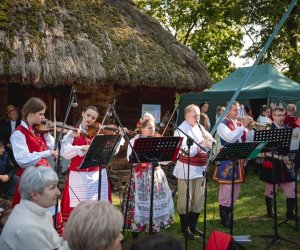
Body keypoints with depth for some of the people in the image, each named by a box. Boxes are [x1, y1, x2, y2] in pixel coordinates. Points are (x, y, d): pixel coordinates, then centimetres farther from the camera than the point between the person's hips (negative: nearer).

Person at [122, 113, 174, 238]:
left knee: (155, 202, 8)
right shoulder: (134, 141, -6)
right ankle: (135, 234, 14)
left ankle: (154, 230, 24)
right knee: (139, 203, 0)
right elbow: (130, 159, -14)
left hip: (156, 175, 5)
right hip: (140, 177, -4)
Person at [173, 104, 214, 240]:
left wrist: (208, 138, -11)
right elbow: (186, 152, -22)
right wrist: (201, 145, -31)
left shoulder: (200, 127, 10)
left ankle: (193, 225, 28)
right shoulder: (180, 130, -12)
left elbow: (213, 142, 10)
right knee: (185, 200, 2)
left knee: (198, 199, 14)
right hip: (186, 170, -7)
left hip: (200, 168, 7)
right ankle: (185, 228, 15)